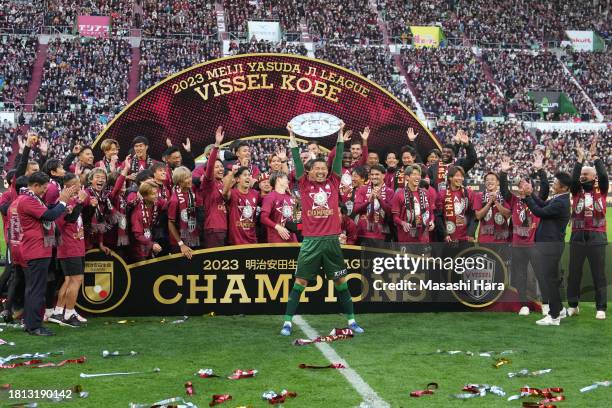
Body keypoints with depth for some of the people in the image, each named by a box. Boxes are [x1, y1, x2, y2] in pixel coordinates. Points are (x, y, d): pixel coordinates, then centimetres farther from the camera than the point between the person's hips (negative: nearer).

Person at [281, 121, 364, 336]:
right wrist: (292, 136, -2)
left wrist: (340, 134, 5)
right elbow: (297, 161, 1)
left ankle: (351, 320, 16)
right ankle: (287, 321, 5)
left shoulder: (333, 183, 8)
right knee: (300, 281, 0)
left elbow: (338, 159, 6)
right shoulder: (305, 185, 4)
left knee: (340, 280, 8)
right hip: (311, 241, -2)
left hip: (332, 240, 2)